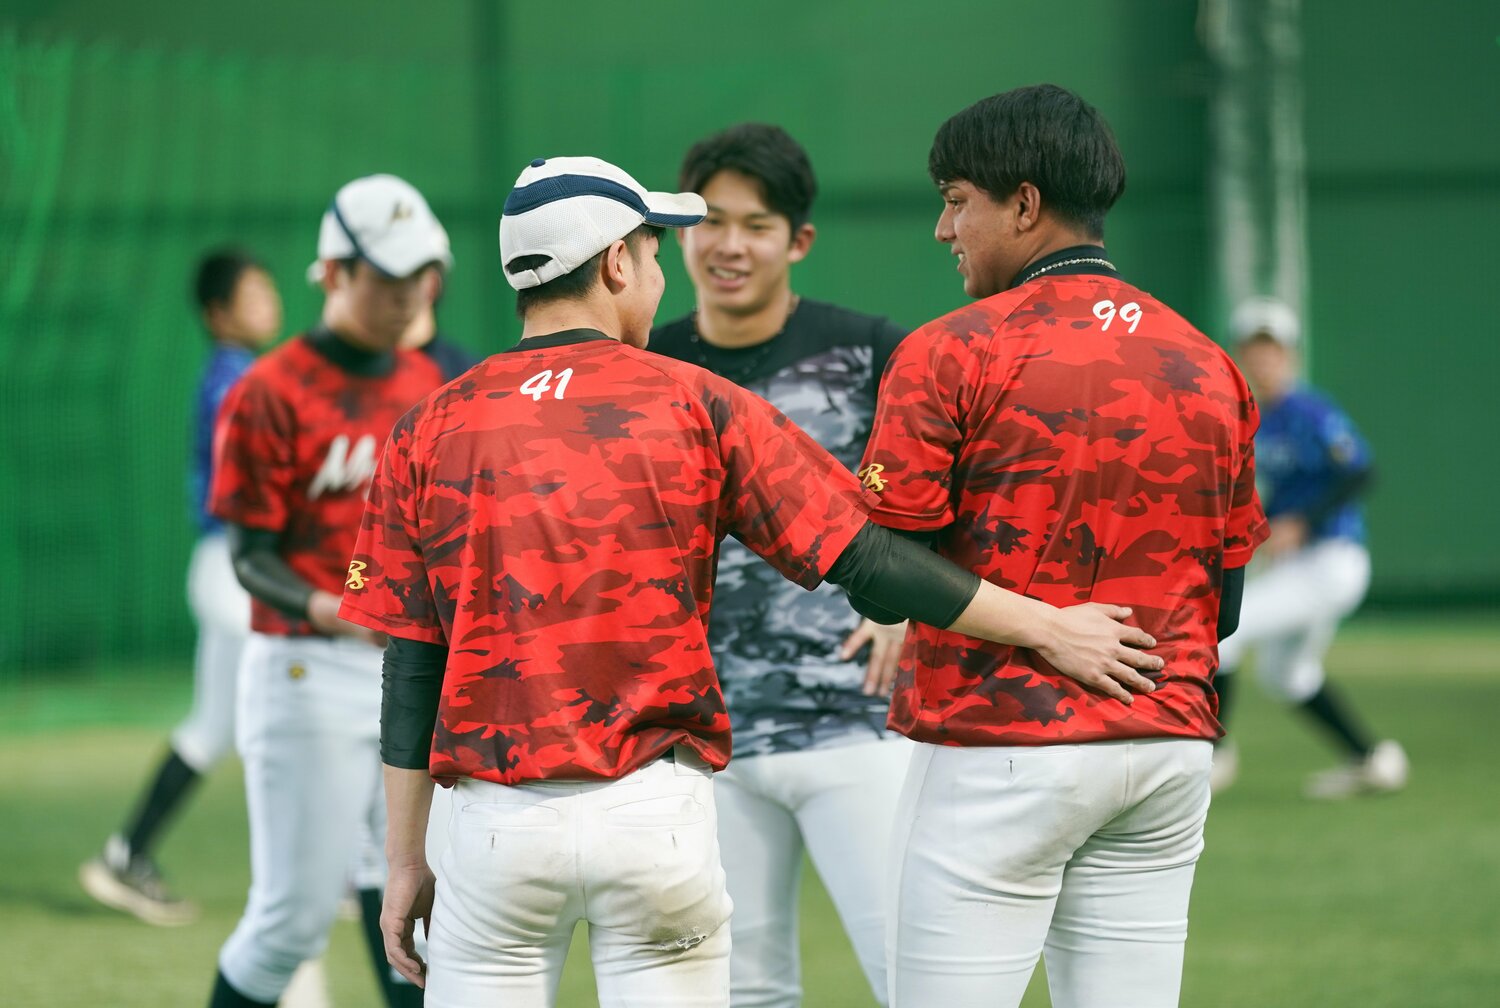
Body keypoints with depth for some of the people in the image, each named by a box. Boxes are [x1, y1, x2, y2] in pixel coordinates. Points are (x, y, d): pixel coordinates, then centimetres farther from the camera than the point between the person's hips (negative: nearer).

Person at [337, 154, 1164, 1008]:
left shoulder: (430, 430, 4)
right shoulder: (694, 403, 1)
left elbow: (412, 671, 4)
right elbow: (866, 558, -3)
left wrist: (406, 860, 9)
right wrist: (1046, 626, 5)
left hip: (501, 824, 0)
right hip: (658, 811, 0)